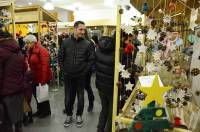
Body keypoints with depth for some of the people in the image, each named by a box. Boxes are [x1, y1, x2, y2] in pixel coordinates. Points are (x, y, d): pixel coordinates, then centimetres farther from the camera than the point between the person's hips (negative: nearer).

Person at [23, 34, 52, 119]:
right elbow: (31, 64, 13)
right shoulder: (30, 51, 10)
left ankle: (46, 111, 25)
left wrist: (43, 80, -24)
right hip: (35, 77, 8)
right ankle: (40, 110, 35)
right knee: (36, 94, 17)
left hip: (42, 78, -8)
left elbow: (45, 66, -23)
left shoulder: (42, 50, -18)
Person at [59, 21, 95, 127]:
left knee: (80, 97, 13)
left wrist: (85, 71, -7)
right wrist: (63, 69, 0)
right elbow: (61, 57, 5)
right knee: (68, 97, 13)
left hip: (81, 76, -1)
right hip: (68, 75, 2)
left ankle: (79, 115, 33)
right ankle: (69, 115, 35)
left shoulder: (87, 44, -8)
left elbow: (91, 59, -4)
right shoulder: (66, 42, -2)